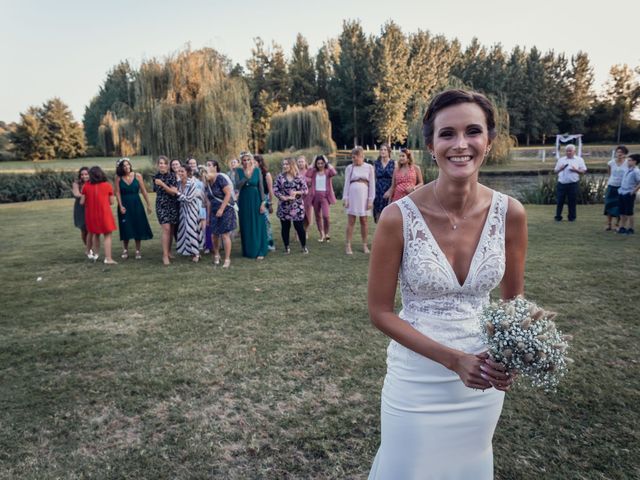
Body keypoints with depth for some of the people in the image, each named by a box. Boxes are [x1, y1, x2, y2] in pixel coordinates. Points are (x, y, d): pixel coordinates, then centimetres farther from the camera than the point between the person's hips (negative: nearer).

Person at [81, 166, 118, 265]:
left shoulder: (86, 186, -1)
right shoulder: (107, 185, -4)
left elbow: (82, 202, 1)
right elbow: (111, 202, 0)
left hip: (91, 215, 3)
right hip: (104, 213, -3)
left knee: (95, 234, 21)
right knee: (107, 235, 1)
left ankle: (96, 254, 31)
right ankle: (108, 258, -7)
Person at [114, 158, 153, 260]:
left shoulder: (137, 176, -2)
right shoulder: (118, 178, -2)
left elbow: (144, 191, 0)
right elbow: (117, 193, -4)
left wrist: (148, 204, 0)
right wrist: (120, 206, -13)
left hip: (136, 204, 0)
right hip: (124, 205, 0)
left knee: (138, 227, 2)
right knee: (125, 228, 4)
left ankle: (138, 251, 13)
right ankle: (125, 250, 18)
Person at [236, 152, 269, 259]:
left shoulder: (257, 170, -1)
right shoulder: (239, 171, 1)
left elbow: (261, 187, -1)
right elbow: (238, 186, -10)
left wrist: (263, 202, -7)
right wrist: (246, 176, -22)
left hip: (256, 200, -1)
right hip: (244, 201, 1)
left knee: (258, 227, 1)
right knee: (246, 227, 6)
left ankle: (260, 252, 7)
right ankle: (248, 251, 17)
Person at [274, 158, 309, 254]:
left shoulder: (299, 177, 1)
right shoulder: (280, 177, 3)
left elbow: (305, 190, 1)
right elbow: (275, 190, -1)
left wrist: (296, 193, -16)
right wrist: (283, 197, -14)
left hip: (297, 206, -1)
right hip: (284, 207, 1)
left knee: (299, 226, 1)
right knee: (285, 227, 6)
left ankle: (304, 246, 17)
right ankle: (286, 247, 19)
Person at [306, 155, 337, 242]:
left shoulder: (328, 171, 1)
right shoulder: (314, 172, 6)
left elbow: (334, 173, -21)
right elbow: (307, 175, -14)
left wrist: (328, 163, -11)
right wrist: (312, 164, -8)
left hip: (325, 195, -3)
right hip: (315, 195, 3)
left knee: (325, 215, -17)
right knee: (318, 216, 11)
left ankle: (326, 233, 7)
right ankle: (321, 235, 26)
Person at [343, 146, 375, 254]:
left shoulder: (369, 167, 3)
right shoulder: (349, 168, 4)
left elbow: (372, 184, 2)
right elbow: (346, 183, 4)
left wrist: (371, 200, -4)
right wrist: (345, 199, -4)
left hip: (364, 195, 0)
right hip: (352, 195, 0)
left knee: (364, 221, 5)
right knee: (350, 221, 0)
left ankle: (365, 245, 14)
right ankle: (348, 245, 3)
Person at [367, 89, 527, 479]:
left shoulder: (510, 213, -11)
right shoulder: (398, 217, -20)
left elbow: (514, 298, 3)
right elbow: (380, 311, -13)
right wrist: (453, 359, -20)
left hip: (484, 376, 3)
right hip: (418, 378, -3)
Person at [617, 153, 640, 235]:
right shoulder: (627, 170, 10)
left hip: (629, 194, -7)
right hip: (622, 193, 7)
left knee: (629, 212, 1)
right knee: (622, 212, 12)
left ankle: (630, 229, 11)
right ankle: (622, 227, 20)